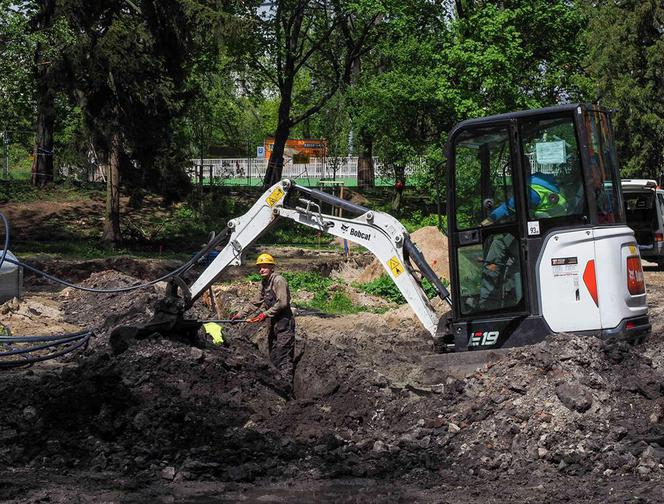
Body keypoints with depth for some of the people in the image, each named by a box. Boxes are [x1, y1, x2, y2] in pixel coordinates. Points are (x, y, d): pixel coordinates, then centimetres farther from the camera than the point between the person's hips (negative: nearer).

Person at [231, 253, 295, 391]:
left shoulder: (278, 280, -13)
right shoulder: (264, 283, 16)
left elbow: (282, 303, -20)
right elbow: (256, 303, 23)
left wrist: (265, 314, -20)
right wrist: (240, 314, 19)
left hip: (284, 322, -10)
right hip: (273, 323, 10)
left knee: (284, 355, -12)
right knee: (273, 355, 11)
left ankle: (287, 387, -13)